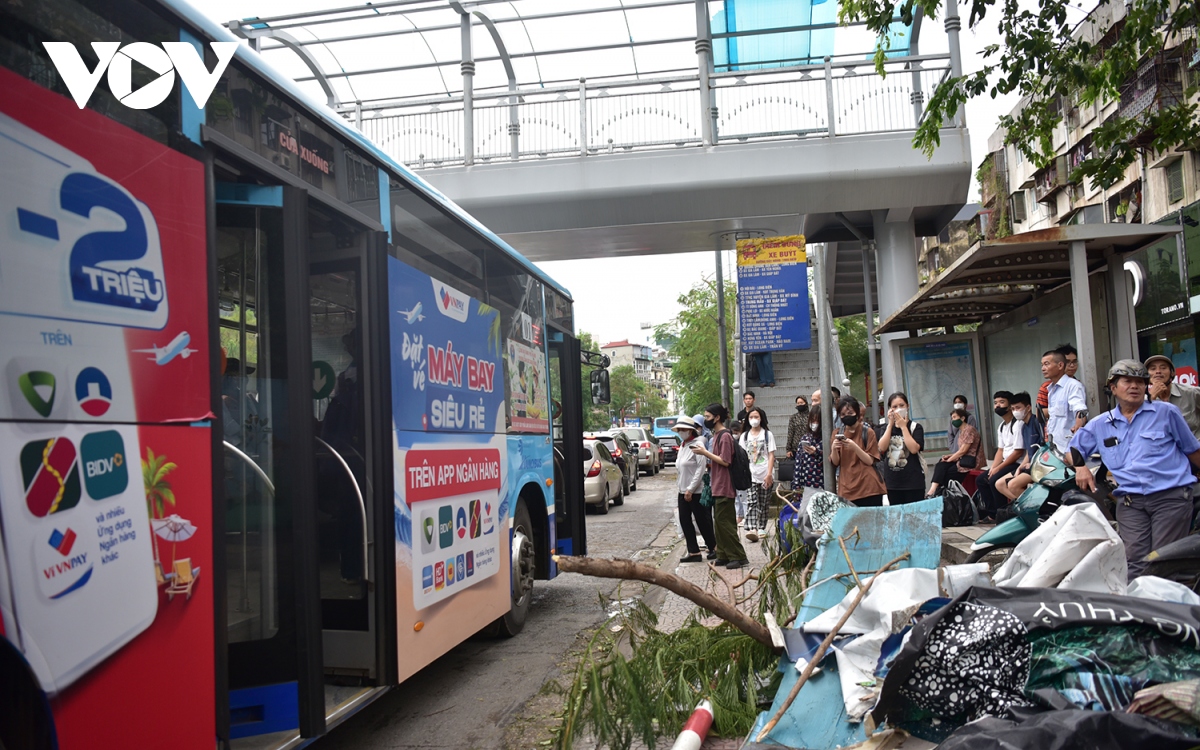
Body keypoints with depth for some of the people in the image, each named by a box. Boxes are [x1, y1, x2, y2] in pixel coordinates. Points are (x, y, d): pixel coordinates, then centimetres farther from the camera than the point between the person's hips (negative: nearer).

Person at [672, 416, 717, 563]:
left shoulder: (697, 444, -13)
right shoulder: (682, 445, 12)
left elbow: (701, 468, -18)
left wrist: (690, 489, -19)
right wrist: (679, 486, 13)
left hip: (696, 491, -8)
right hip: (683, 490, 8)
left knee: (702, 521, 3)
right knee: (685, 521, 6)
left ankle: (713, 547, 22)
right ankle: (693, 552, 12)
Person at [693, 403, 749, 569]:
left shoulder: (725, 436, -15)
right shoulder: (716, 435, 14)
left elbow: (725, 461, -19)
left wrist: (705, 453, -15)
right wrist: (705, 455, 7)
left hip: (724, 487, -10)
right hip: (717, 486, 10)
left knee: (724, 522, -7)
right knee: (719, 522, 12)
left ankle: (739, 557, -2)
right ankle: (723, 555, 18)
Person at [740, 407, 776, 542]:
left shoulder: (767, 434, 5)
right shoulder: (745, 435, 12)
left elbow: (771, 455, 0)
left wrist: (769, 474, -10)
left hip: (764, 475, -1)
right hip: (750, 475, 1)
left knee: (763, 503, 5)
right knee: (751, 503, -12)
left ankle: (761, 528, 16)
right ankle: (752, 529, -23)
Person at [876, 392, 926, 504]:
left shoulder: (916, 427, 0)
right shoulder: (887, 427, 11)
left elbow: (914, 449, -16)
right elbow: (882, 448, -7)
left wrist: (903, 426, -12)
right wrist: (891, 424, -8)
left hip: (913, 482, -3)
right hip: (892, 483, 3)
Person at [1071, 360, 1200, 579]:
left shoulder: (1166, 412, 7)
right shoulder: (1100, 425, 14)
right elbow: (1073, 451, 18)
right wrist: (1080, 468, -1)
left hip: (1171, 496, -2)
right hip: (1130, 502, 2)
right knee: (1134, 563, -6)